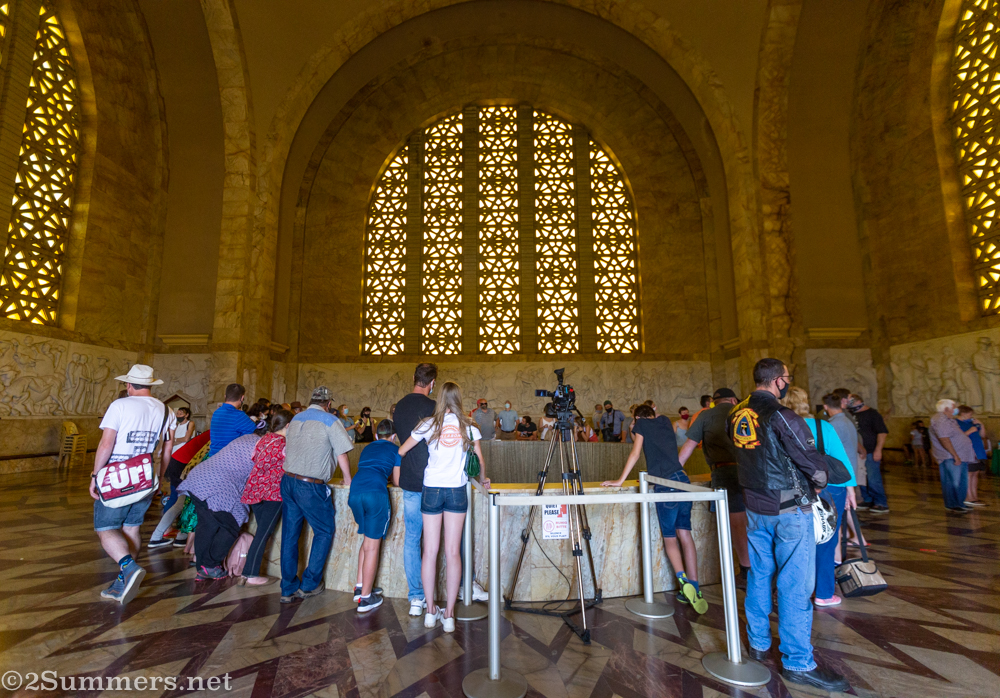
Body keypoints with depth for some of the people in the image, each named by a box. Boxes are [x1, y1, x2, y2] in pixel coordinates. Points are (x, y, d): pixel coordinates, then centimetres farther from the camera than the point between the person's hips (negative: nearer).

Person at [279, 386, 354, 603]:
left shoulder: (295, 419, 12)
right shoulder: (330, 421, -8)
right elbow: (342, 455, -8)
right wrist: (348, 479, 8)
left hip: (288, 480, 7)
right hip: (311, 487, -6)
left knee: (289, 535, 13)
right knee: (324, 532, 12)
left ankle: (288, 589, 21)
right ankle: (309, 585, 17)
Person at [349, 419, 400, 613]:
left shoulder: (367, 448, 29)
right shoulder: (395, 449, 15)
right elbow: (397, 481, 16)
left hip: (355, 491, 6)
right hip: (375, 493, -6)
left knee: (368, 539, 23)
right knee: (373, 544, 4)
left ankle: (360, 586, 27)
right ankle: (365, 598, 10)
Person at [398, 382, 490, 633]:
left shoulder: (428, 424, 1)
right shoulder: (468, 426, 2)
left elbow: (400, 452, 8)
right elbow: (480, 460, 6)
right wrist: (483, 480, 24)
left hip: (431, 490, 0)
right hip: (457, 491, 0)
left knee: (430, 551, 8)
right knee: (452, 552, 4)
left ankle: (431, 611, 17)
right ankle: (449, 614, 9)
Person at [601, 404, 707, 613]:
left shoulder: (641, 424, 6)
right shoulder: (665, 422, 20)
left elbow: (635, 452, -2)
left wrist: (620, 481, -1)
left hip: (665, 484, -5)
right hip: (683, 479, 5)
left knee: (669, 538, 6)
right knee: (685, 534, 9)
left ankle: (683, 581, -13)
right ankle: (694, 590, 8)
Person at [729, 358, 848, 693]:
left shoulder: (736, 415, 2)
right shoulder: (782, 416, -19)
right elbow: (815, 464, -13)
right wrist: (817, 484, 7)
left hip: (755, 508, 7)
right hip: (790, 510, -7)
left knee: (759, 576, 17)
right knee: (795, 585, 4)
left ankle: (758, 644, 31)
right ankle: (797, 662, 15)